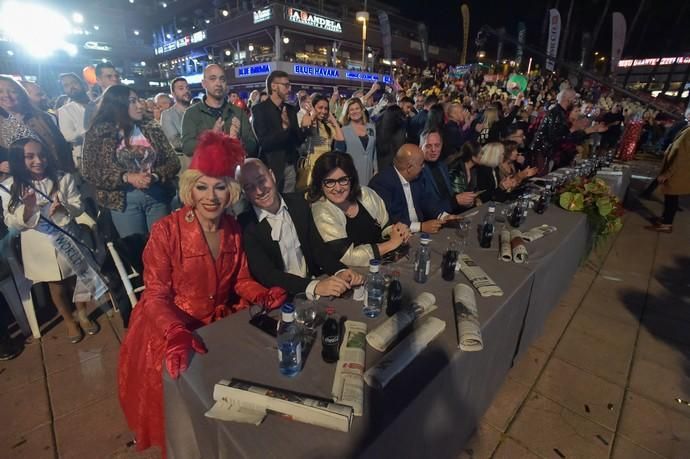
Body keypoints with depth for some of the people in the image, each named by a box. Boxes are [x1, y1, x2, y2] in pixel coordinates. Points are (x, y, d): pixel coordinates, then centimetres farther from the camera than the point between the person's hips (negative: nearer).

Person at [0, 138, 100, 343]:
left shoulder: (64, 178, -7)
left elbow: (79, 208, -6)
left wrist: (64, 207, -27)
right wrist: (27, 208, -25)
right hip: (39, 246, 0)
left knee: (76, 279, 16)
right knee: (55, 285, 14)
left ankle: (82, 315, 38)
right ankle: (69, 321, 34)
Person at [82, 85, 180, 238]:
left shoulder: (152, 130, 7)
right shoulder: (97, 134, 1)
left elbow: (173, 161, 1)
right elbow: (90, 173, -4)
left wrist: (154, 176, -17)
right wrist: (127, 177, -17)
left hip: (157, 196, 2)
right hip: (123, 200, -2)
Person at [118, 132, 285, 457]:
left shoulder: (232, 228, -2)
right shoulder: (166, 230, -16)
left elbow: (242, 280, 4)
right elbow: (156, 296, -16)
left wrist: (264, 296, -17)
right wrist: (177, 333, -33)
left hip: (222, 321, 4)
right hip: (170, 326, -3)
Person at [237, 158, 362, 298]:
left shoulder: (298, 202, 0)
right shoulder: (245, 226, -12)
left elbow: (317, 247, 2)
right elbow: (266, 275, -18)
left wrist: (340, 271, -16)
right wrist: (314, 286, -31)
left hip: (314, 281, 4)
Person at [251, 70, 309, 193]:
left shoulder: (291, 109, 9)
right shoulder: (259, 109, -7)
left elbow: (297, 141, 10)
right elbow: (264, 143, -14)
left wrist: (303, 127, -10)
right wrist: (283, 127, -28)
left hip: (290, 167, 5)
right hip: (271, 167, -4)